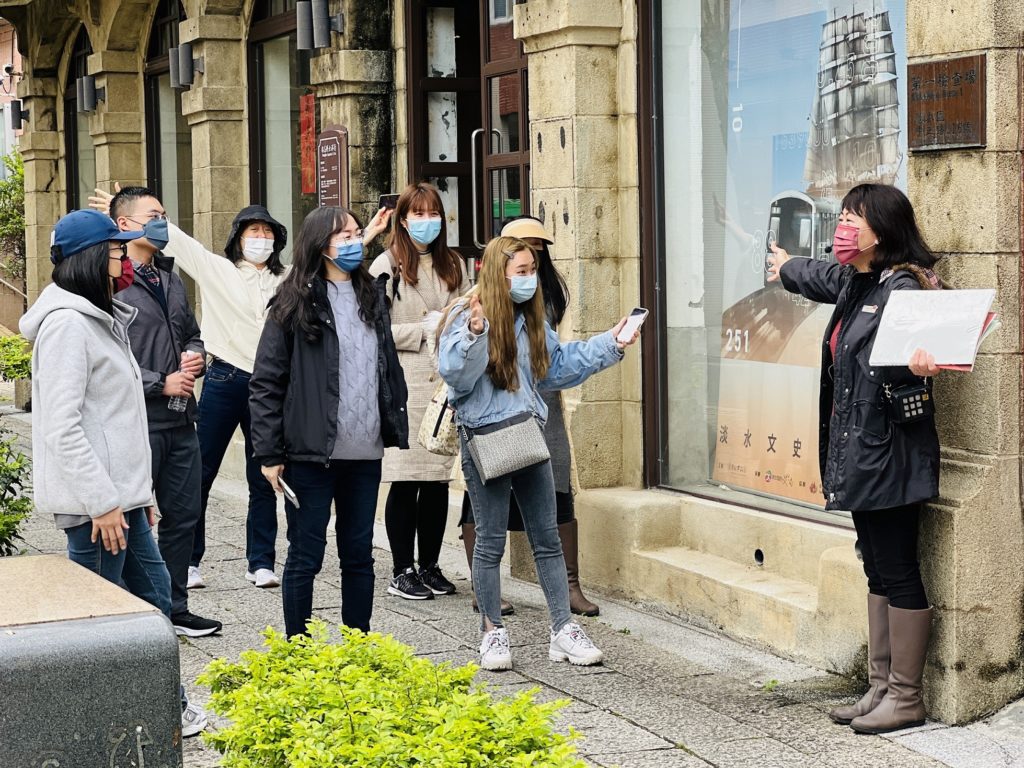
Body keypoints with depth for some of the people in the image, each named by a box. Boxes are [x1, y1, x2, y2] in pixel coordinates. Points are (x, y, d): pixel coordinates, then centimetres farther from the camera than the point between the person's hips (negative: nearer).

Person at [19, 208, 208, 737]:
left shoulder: (102, 318, 16)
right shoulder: (67, 323, -16)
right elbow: (62, 426, -22)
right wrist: (101, 502, -21)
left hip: (121, 493, 10)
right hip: (95, 501, -10)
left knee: (154, 594, 15)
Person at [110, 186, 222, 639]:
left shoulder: (170, 280, 16)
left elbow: (192, 334, 27)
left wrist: (195, 356, 4)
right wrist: (161, 384, -15)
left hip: (180, 419, 8)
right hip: (138, 422, -8)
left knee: (183, 515, 14)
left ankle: (175, 607, 25)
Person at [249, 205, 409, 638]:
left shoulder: (371, 297, 11)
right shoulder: (295, 303, -6)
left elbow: (389, 368, 18)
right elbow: (265, 383, -7)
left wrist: (394, 429, 10)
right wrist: (269, 454, -11)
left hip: (365, 455, 5)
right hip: (311, 455, -5)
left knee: (359, 555, 12)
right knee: (306, 557, 3)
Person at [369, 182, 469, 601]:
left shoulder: (453, 265, 14)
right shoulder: (386, 266, -1)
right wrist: (424, 330, -9)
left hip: (446, 384, 4)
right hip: (404, 387, -4)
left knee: (439, 479, 6)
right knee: (405, 480, -3)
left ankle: (430, 566, 18)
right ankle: (402, 571, 6)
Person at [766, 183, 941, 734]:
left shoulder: (900, 288, -15)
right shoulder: (854, 283, 13)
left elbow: (903, 363, -26)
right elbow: (824, 278, 37)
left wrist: (918, 367, -50)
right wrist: (787, 268, 57)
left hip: (890, 456, -10)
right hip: (860, 457, 10)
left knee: (897, 572, -3)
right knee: (878, 572, 13)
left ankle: (905, 698, 5)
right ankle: (880, 688, 19)